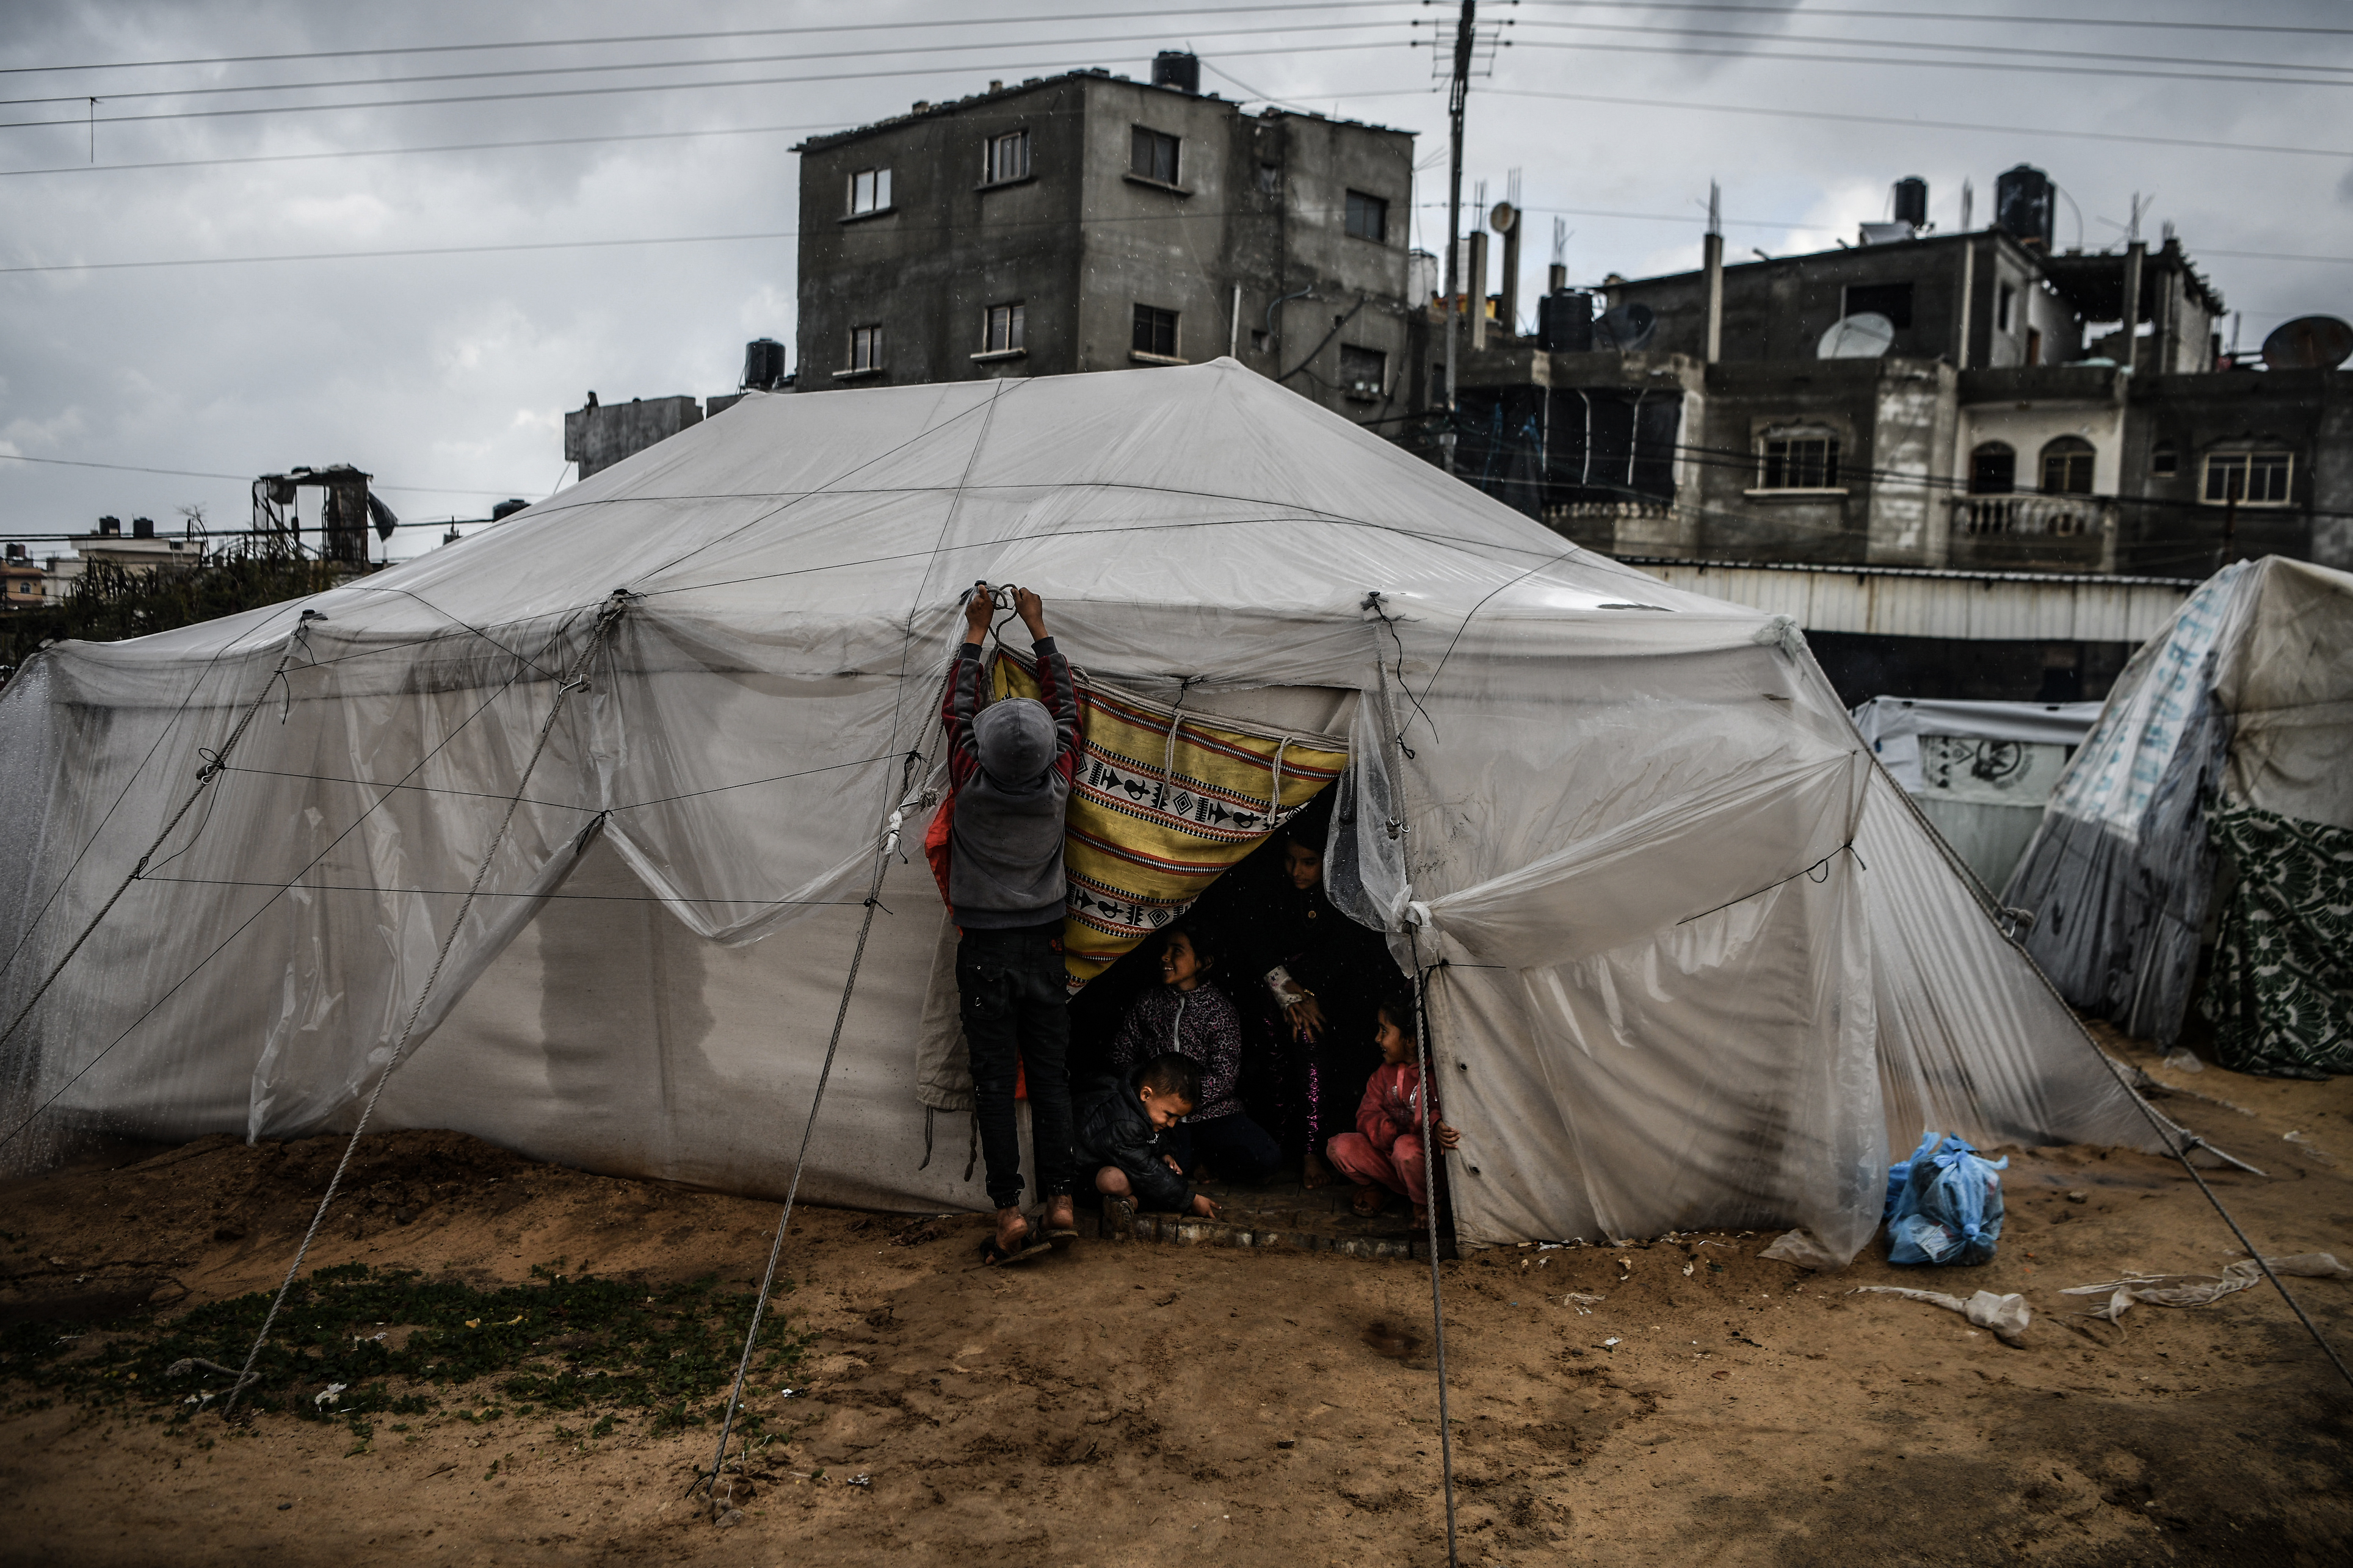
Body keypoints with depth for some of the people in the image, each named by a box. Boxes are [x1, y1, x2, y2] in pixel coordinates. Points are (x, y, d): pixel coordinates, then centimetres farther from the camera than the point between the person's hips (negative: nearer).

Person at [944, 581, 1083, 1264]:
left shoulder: (972, 785, -13)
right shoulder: (1057, 786, -9)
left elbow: (957, 709, 3)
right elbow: (1065, 704, 5)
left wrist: (976, 632, 12)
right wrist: (1038, 628, 13)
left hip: (983, 952, -2)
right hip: (1042, 949, 2)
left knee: (995, 1081, 1)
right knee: (1050, 1077, 8)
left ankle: (1010, 1213, 1)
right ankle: (1059, 1201, 11)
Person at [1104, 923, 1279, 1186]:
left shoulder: (1220, 1009, 2)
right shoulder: (1148, 1003, 13)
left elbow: (1222, 1077, -7)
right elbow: (1121, 1056, 11)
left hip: (1212, 1112, -1)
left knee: (1266, 1157, -26)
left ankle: (1197, 1159, 1)